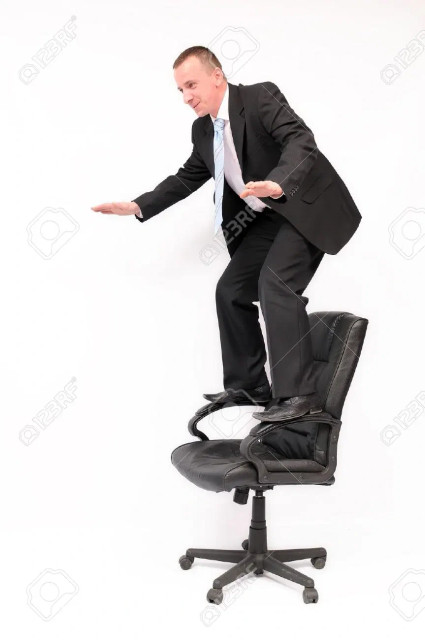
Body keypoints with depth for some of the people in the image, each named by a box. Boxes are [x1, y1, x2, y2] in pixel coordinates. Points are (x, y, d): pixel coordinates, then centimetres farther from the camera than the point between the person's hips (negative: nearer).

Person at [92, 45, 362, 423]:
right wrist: (138, 207, 10)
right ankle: (248, 385, 17)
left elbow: (301, 139, -30)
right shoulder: (202, 130, 7)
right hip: (265, 218, 9)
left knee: (274, 282, -26)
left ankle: (297, 393, -23)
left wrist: (277, 184, -48)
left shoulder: (261, 97, -16)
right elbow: (187, 178, 19)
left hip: (306, 206, -9)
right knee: (231, 290, 6)